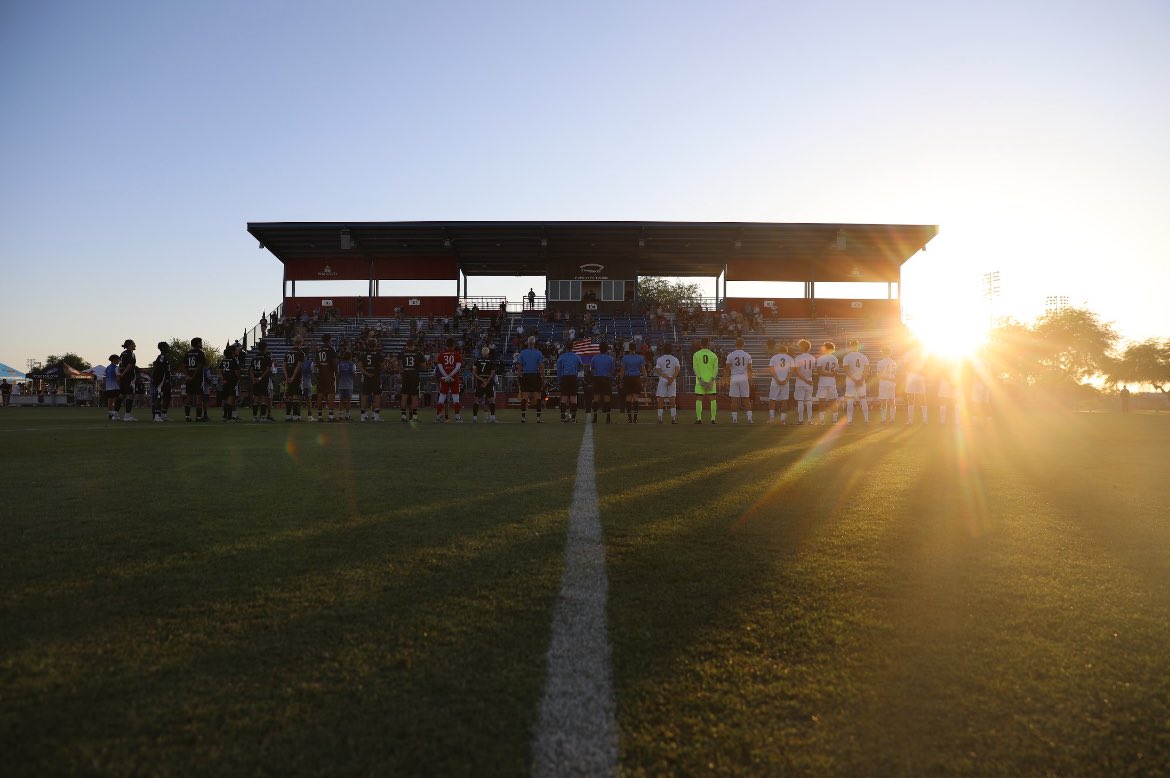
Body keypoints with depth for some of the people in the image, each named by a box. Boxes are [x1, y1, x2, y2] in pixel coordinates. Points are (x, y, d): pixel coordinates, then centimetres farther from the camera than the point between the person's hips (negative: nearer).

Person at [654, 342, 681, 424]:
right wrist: (671, 379, -16)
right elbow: (677, 370, -9)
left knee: (661, 399, 3)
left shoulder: (659, 359, 1)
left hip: (662, 380, -1)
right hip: (672, 380, 1)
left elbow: (658, 371, -9)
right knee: (672, 399, 3)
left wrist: (667, 377, -13)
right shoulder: (675, 359, 4)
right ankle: (673, 418, -2)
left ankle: (660, 418, 0)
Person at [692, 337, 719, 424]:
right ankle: (713, 419, 3)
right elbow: (716, 368, -3)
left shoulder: (696, 354, 3)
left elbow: (695, 368, -6)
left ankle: (699, 419, -5)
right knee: (713, 399, 7)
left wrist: (700, 379, -9)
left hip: (700, 380, -1)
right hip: (711, 379, 1)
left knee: (699, 399, 1)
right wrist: (712, 380, -8)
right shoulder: (713, 355, 5)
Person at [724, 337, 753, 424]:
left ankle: (734, 419, 1)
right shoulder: (747, 356, 3)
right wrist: (750, 381, 11)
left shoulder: (730, 355, -2)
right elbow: (749, 370, 4)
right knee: (746, 399, 6)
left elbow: (727, 369, 0)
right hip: (744, 378, 1)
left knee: (734, 400, 1)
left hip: (734, 378, -1)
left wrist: (727, 381, 7)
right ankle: (749, 418, 3)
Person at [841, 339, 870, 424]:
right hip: (862, 381, 4)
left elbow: (847, 371, -13)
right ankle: (866, 419, 15)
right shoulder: (863, 357, 4)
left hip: (850, 381, -4)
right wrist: (861, 380, -4)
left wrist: (854, 380, -11)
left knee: (849, 401, 0)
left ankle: (849, 420, -3)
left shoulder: (846, 357, -8)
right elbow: (867, 371, 1)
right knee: (863, 400, 12)